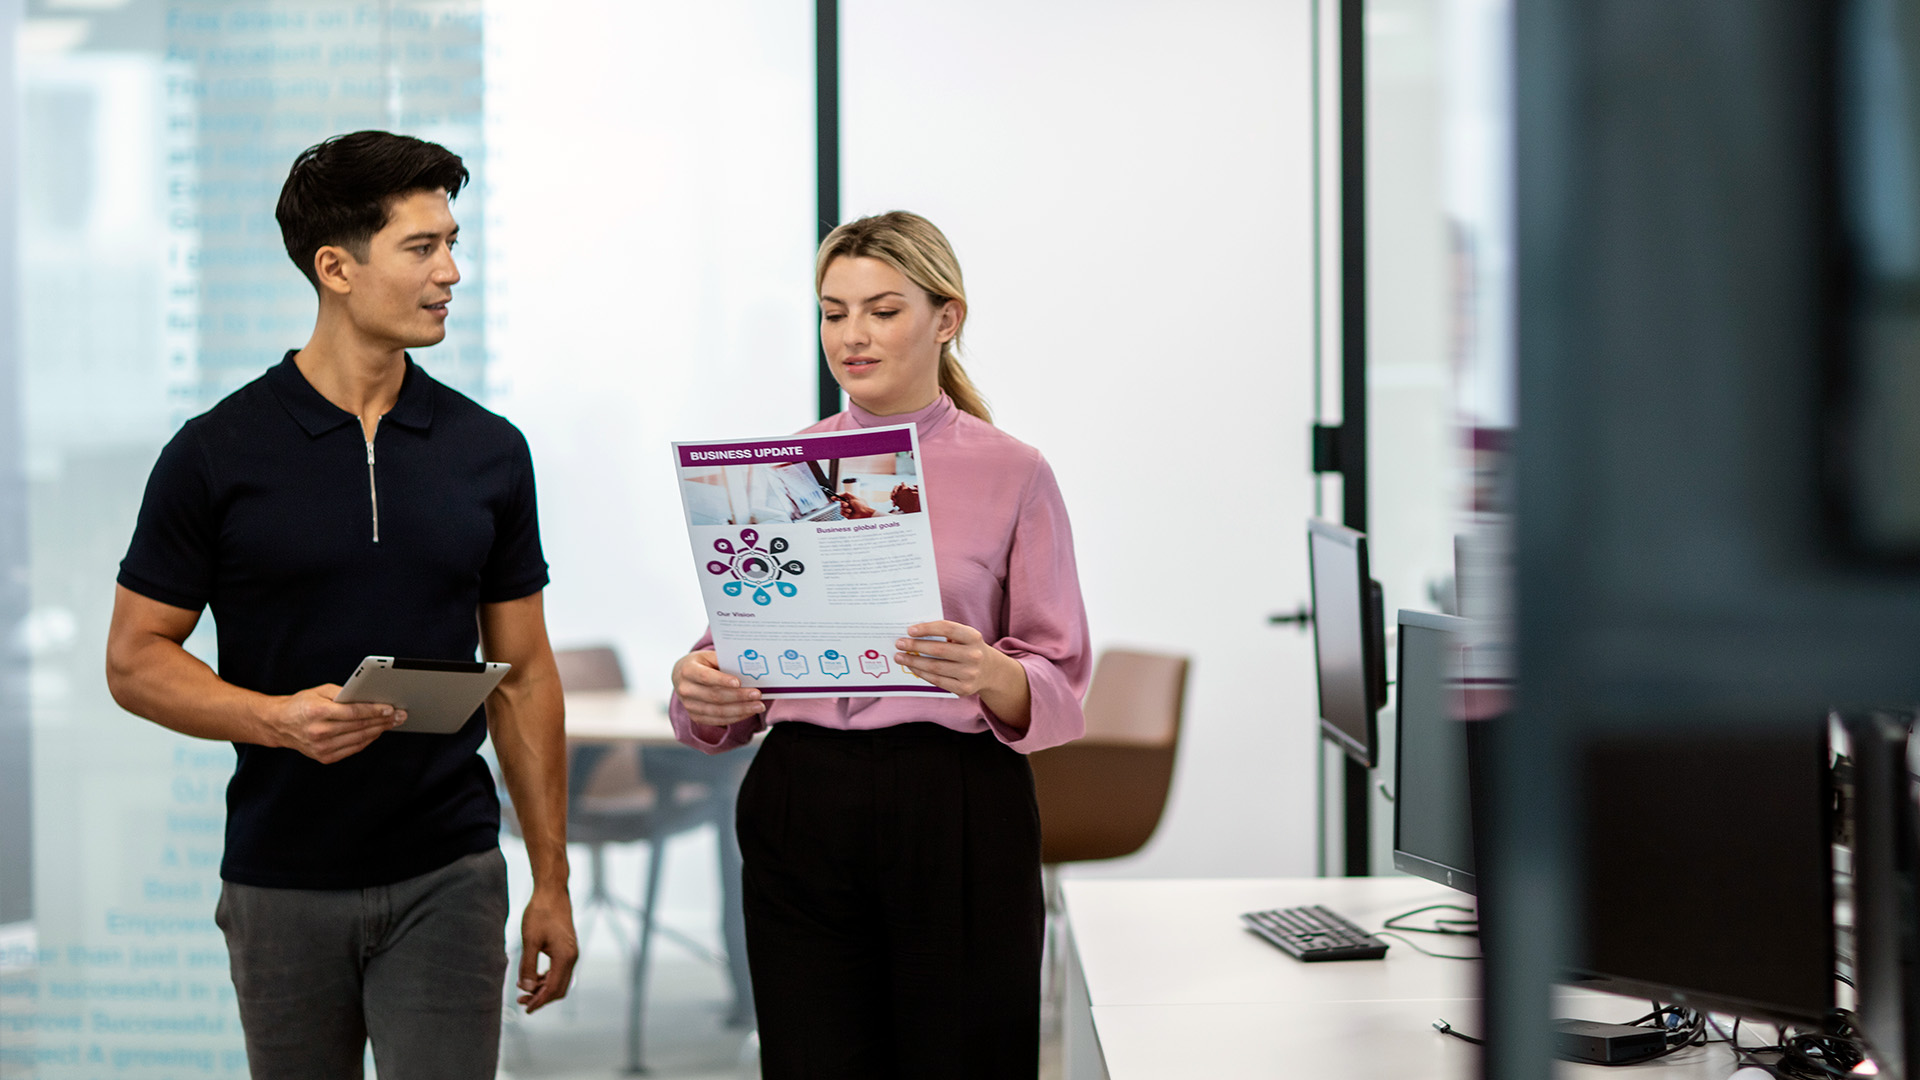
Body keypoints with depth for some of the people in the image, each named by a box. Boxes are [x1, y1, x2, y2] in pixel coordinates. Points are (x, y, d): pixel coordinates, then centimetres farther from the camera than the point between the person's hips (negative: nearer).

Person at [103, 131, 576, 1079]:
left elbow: (522, 673, 8)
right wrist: (280, 717, -20)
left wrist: (552, 879, 5)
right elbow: (136, 660, -2)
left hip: (447, 877, 1)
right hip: (282, 885, -1)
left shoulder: (489, 453, 4)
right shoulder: (216, 454, -4)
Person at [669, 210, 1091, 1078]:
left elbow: (1059, 683, -1)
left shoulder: (1012, 474, 1)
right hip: (801, 805, 2)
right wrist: (700, 685, -11)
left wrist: (988, 672, -22)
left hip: (959, 818, -2)